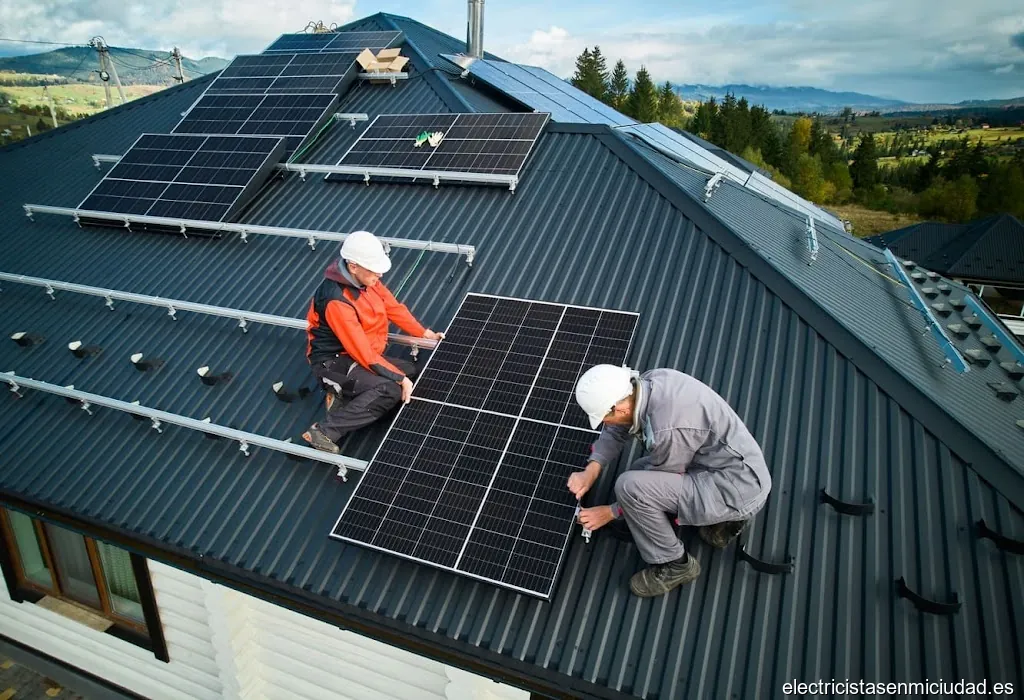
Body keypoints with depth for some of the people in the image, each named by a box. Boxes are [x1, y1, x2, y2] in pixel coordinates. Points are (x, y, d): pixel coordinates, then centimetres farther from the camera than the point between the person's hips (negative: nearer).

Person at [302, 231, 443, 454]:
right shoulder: (337, 301, -30)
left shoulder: (366, 279, -5)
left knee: (412, 373, 1)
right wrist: (399, 378, -25)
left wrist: (425, 333, 4)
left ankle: (346, 396, 1)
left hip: (364, 355, 9)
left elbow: (393, 307, 9)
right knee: (392, 390, -28)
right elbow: (363, 353, -28)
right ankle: (325, 431, -23)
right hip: (334, 363, -9)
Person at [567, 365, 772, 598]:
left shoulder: (668, 429, -31)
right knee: (640, 471, 21)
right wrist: (591, 471, -1)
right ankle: (724, 517, 18)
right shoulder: (647, 382, -8)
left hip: (737, 489, -9)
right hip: (739, 471, 9)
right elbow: (616, 431, 9)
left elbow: (661, 484, -13)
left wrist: (611, 512, -2)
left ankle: (674, 564, 0)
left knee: (631, 485, -21)